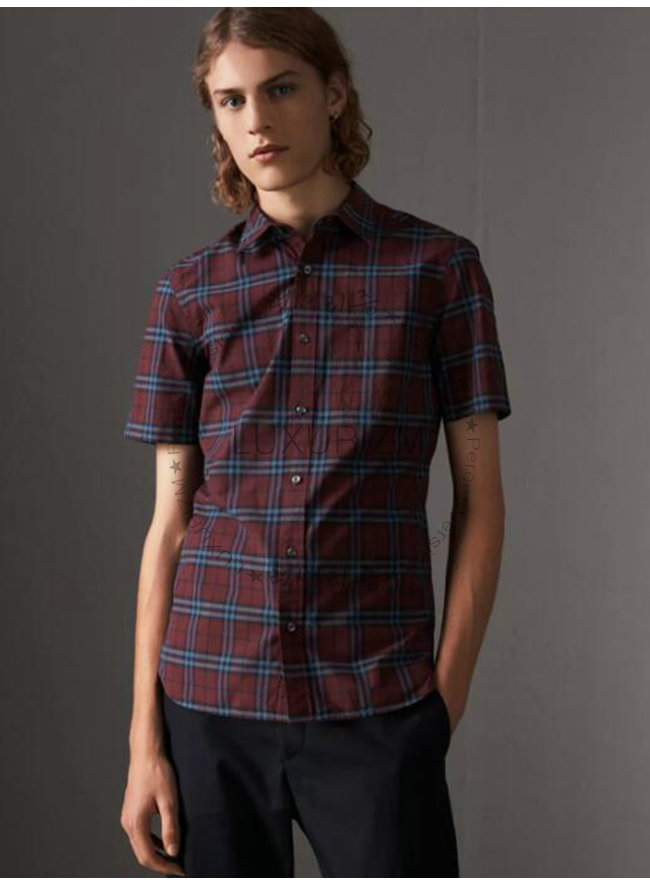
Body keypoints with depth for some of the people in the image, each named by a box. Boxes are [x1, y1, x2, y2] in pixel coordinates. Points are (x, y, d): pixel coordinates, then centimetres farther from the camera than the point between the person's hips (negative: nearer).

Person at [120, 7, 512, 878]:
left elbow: (480, 497, 2)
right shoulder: (189, 291, 6)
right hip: (212, 704, 2)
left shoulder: (438, 266, 1)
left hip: (377, 707, -1)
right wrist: (145, 737, 3)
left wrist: (447, 694, -5)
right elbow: (171, 519, 6)